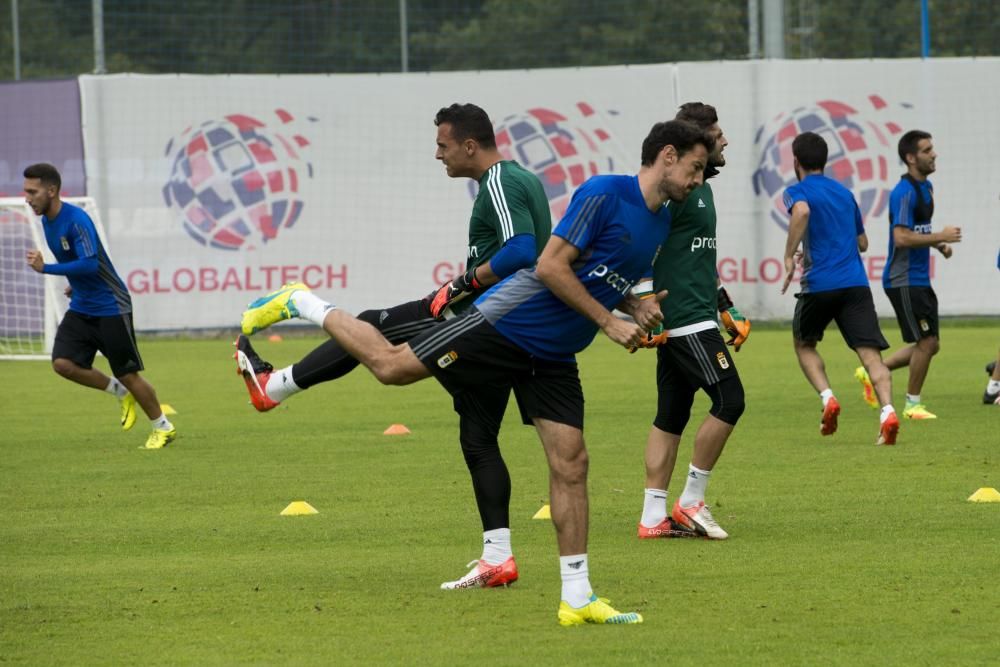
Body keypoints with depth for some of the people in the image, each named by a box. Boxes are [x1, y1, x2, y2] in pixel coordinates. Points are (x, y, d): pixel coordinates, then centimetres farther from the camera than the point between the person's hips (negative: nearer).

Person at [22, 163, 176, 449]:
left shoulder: (76, 219, -23)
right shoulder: (47, 220, 4)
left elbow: (90, 263, -32)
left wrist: (45, 268, -31)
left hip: (110, 308, -8)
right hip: (81, 308, 8)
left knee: (128, 374, 0)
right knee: (63, 363, -11)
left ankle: (163, 427, 20)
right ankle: (121, 393, 12)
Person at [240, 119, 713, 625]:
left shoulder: (661, 223, 11)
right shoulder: (603, 195, -16)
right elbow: (550, 267, -20)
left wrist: (637, 310, 4)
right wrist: (609, 322, -18)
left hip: (553, 357, 7)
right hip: (507, 322, -7)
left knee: (570, 463, -2)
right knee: (391, 366, -3)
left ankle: (576, 598, 0)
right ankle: (301, 304, 20)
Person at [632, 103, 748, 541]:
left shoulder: (700, 189, 19)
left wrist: (727, 308, 27)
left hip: (688, 319, 10)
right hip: (686, 320, -10)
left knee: (671, 415, 9)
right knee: (729, 398, -10)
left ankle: (654, 516, 10)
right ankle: (691, 501, -4)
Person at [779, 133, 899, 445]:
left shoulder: (798, 191, 3)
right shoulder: (844, 193, 21)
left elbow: (802, 211, -23)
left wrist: (789, 255, -18)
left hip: (820, 285, -4)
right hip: (856, 284, 4)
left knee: (804, 344, 21)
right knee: (870, 353, -6)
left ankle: (827, 398, 0)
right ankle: (887, 411, -28)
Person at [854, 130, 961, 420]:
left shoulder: (926, 187, 14)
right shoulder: (905, 192, -17)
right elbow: (902, 237, -25)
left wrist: (938, 244, 7)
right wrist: (940, 237, -21)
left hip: (919, 280, 10)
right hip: (903, 280, -10)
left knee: (930, 345, 10)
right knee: (926, 342, -8)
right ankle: (912, 405, 6)